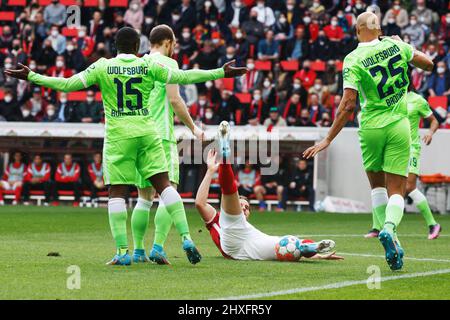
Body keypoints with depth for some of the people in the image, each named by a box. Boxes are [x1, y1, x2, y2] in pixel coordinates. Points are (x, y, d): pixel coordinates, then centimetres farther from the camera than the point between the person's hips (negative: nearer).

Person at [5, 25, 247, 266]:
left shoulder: (102, 67, -1)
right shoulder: (148, 65, 2)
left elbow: (68, 84, -4)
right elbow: (182, 77, 1)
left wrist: (31, 77, 3)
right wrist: (220, 73, 6)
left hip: (118, 137, -1)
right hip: (147, 133, 1)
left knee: (116, 192, 4)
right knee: (164, 185, 4)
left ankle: (122, 251, -3)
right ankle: (186, 238, -5)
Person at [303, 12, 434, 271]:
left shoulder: (353, 60, -9)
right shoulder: (395, 45, -2)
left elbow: (349, 104, -16)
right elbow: (428, 64, 11)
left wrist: (328, 139, -11)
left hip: (371, 127, -1)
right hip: (399, 126, 1)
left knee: (377, 185, 19)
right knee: (397, 190, 2)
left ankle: (390, 240, 9)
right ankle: (389, 227, -27)